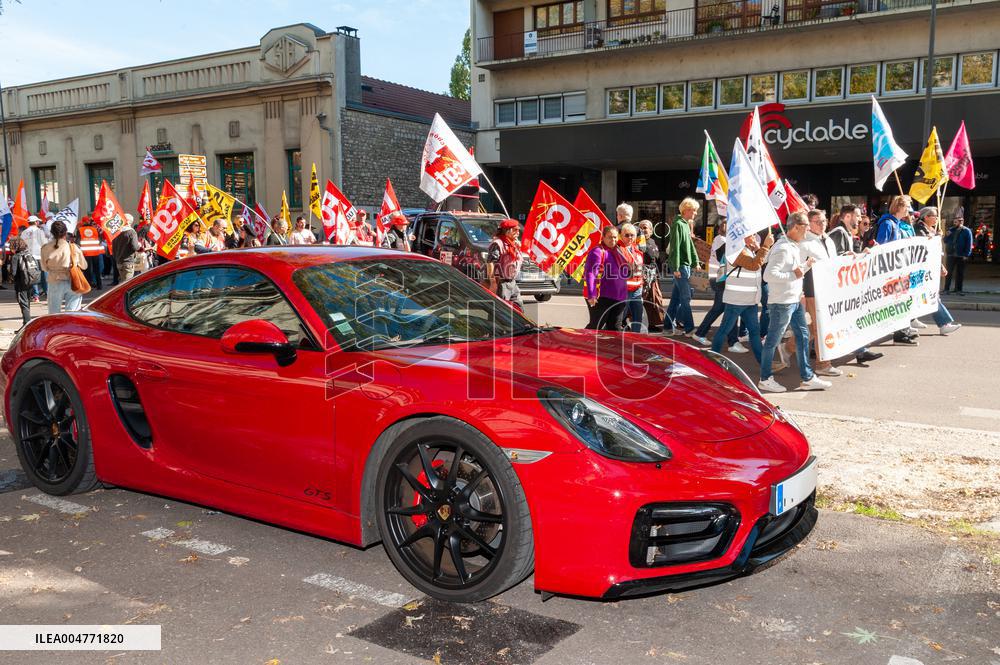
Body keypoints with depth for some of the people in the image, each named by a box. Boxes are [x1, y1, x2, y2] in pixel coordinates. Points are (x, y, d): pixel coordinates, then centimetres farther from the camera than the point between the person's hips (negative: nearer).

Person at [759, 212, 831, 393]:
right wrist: (794, 275, -21)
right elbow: (769, 275, -27)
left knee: (803, 336, 13)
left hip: (795, 300, 10)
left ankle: (807, 378, 21)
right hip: (781, 302, -10)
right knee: (773, 341, 1)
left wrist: (806, 266, 6)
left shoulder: (794, 246, 13)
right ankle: (765, 379, 13)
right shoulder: (782, 248, -19)